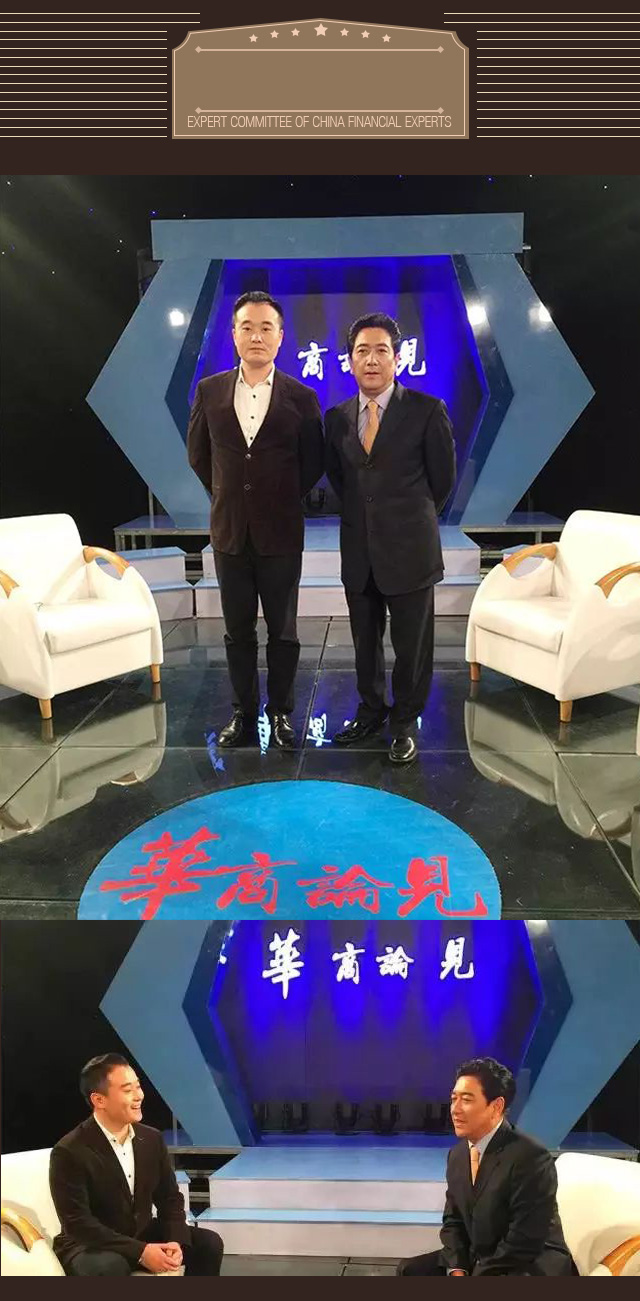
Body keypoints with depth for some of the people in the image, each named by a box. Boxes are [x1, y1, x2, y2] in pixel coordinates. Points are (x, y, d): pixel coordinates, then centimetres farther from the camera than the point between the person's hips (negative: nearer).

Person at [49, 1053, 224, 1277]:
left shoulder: (152, 1139, -1)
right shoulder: (69, 1152, -21)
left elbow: (170, 1199, 5)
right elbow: (78, 1223, -25)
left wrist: (175, 1242, -17)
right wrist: (140, 1252, -29)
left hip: (142, 1237, 6)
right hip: (88, 1247, -6)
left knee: (209, 1243, -8)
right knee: (110, 1266, -38)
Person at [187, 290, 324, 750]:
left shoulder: (301, 397, -4)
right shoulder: (210, 391, 2)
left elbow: (314, 462, 6)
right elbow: (198, 453, 14)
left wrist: (283, 499, 7)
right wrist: (227, 493, 12)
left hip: (281, 534, -2)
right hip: (229, 532, 2)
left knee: (283, 631, 7)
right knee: (238, 630, 10)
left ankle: (280, 712, 21)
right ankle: (244, 712, 22)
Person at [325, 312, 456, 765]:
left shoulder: (427, 410, -7)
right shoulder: (337, 417, 5)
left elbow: (443, 478, 1)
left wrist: (411, 518, 10)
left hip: (409, 551, -4)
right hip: (358, 552, 4)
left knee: (412, 646, 5)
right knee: (365, 642, 15)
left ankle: (405, 723, 23)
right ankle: (371, 711, 34)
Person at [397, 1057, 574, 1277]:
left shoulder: (531, 1158, -21)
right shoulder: (457, 1155, 5)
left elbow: (524, 1244, -22)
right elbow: (453, 1221, 11)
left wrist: (475, 1273, -18)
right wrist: (457, 1269, -7)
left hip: (532, 1265, -8)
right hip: (476, 1259, 9)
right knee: (410, 1270, -1)